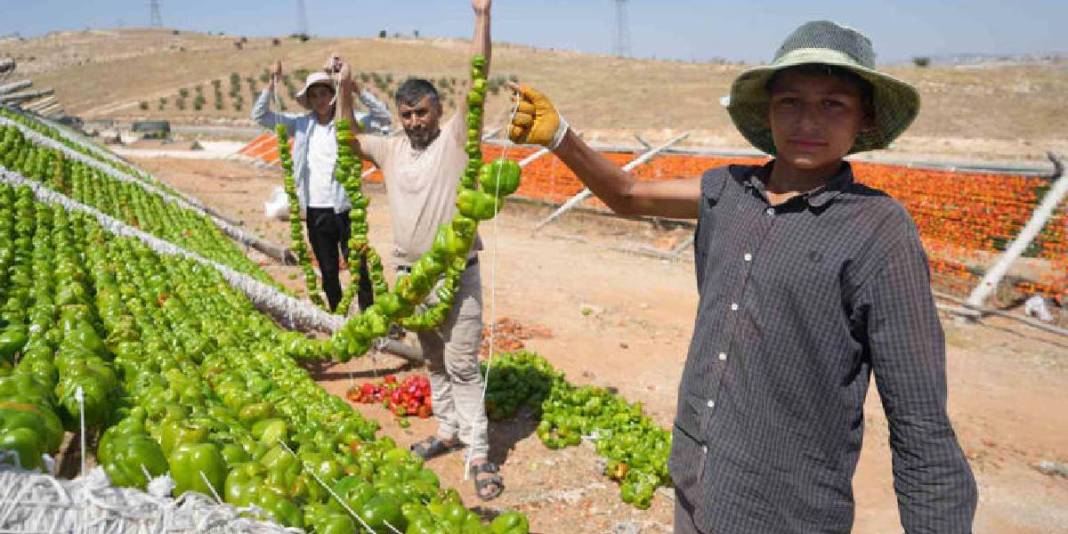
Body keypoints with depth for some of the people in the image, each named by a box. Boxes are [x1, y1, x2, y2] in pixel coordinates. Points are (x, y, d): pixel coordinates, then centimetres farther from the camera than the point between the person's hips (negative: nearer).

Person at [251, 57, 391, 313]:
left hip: (344, 209, -3)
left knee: (359, 269, -1)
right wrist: (272, 83, -6)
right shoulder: (301, 123, 7)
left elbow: (384, 117, -13)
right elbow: (259, 115, 7)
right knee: (328, 273, 15)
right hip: (315, 212, 4)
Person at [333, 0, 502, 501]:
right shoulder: (391, 148, 9)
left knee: (462, 364, -4)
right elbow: (348, 139, 22)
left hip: (456, 274, -5)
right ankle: (447, 430, 32)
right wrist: (345, 90, 11)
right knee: (434, 361, 17)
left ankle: (478, 453, 3)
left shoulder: (455, 137, -5)